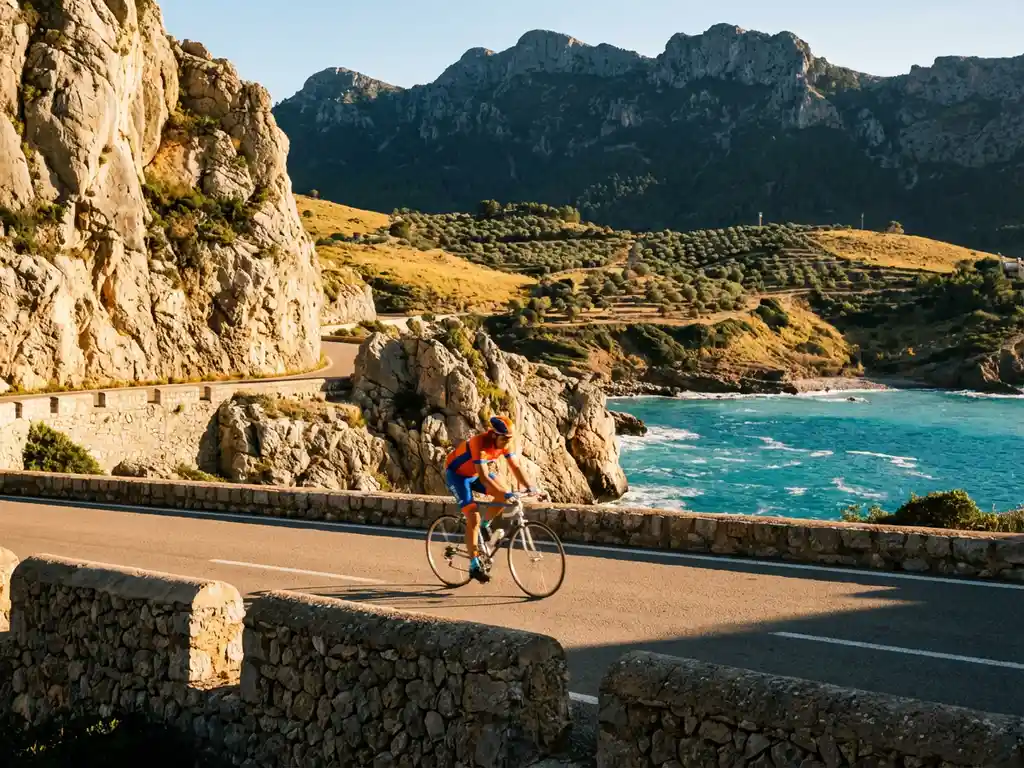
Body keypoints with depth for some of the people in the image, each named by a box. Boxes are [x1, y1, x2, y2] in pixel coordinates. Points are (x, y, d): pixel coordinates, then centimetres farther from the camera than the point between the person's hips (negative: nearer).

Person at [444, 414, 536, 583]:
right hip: (457, 474, -7)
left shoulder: (506, 443, -16)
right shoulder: (481, 444, -36)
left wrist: (529, 486, -26)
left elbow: (515, 466, -11)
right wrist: (506, 493, -49)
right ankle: (474, 567, -11)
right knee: (473, 518, -17)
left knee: (502, 494, -18)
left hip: (475, 473, 7)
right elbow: (483, 477, -42)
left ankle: (485, 525, 8)